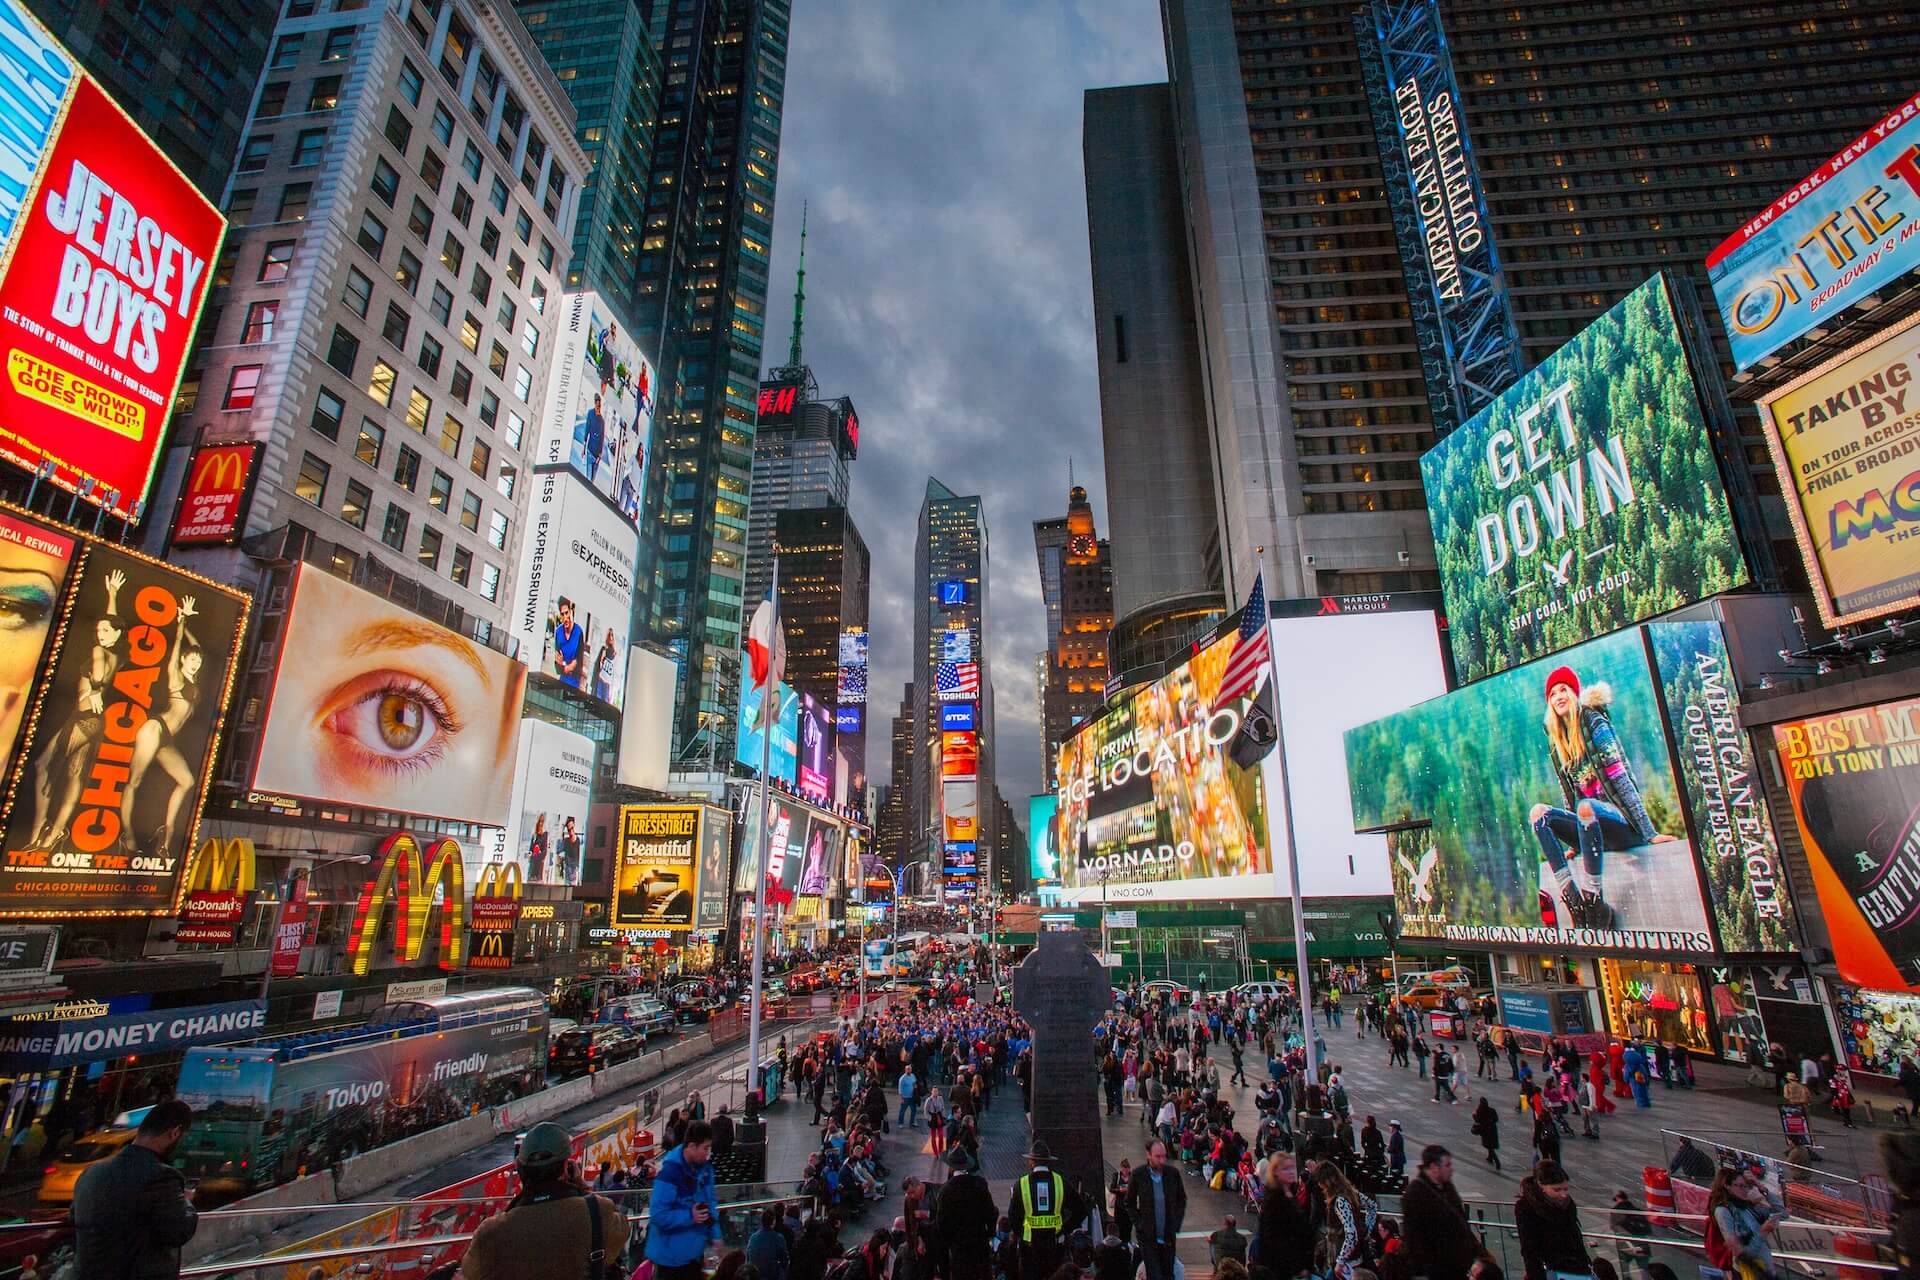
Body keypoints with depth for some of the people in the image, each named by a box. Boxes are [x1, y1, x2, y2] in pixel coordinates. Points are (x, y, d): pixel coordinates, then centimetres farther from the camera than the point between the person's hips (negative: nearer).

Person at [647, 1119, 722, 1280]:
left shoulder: (704, 1165, -4)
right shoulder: (669, 1172, -28)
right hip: (671, 1254, -7)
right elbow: (658, 1215, -27)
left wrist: (714, 1234, 0)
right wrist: (690, 1217, -27)